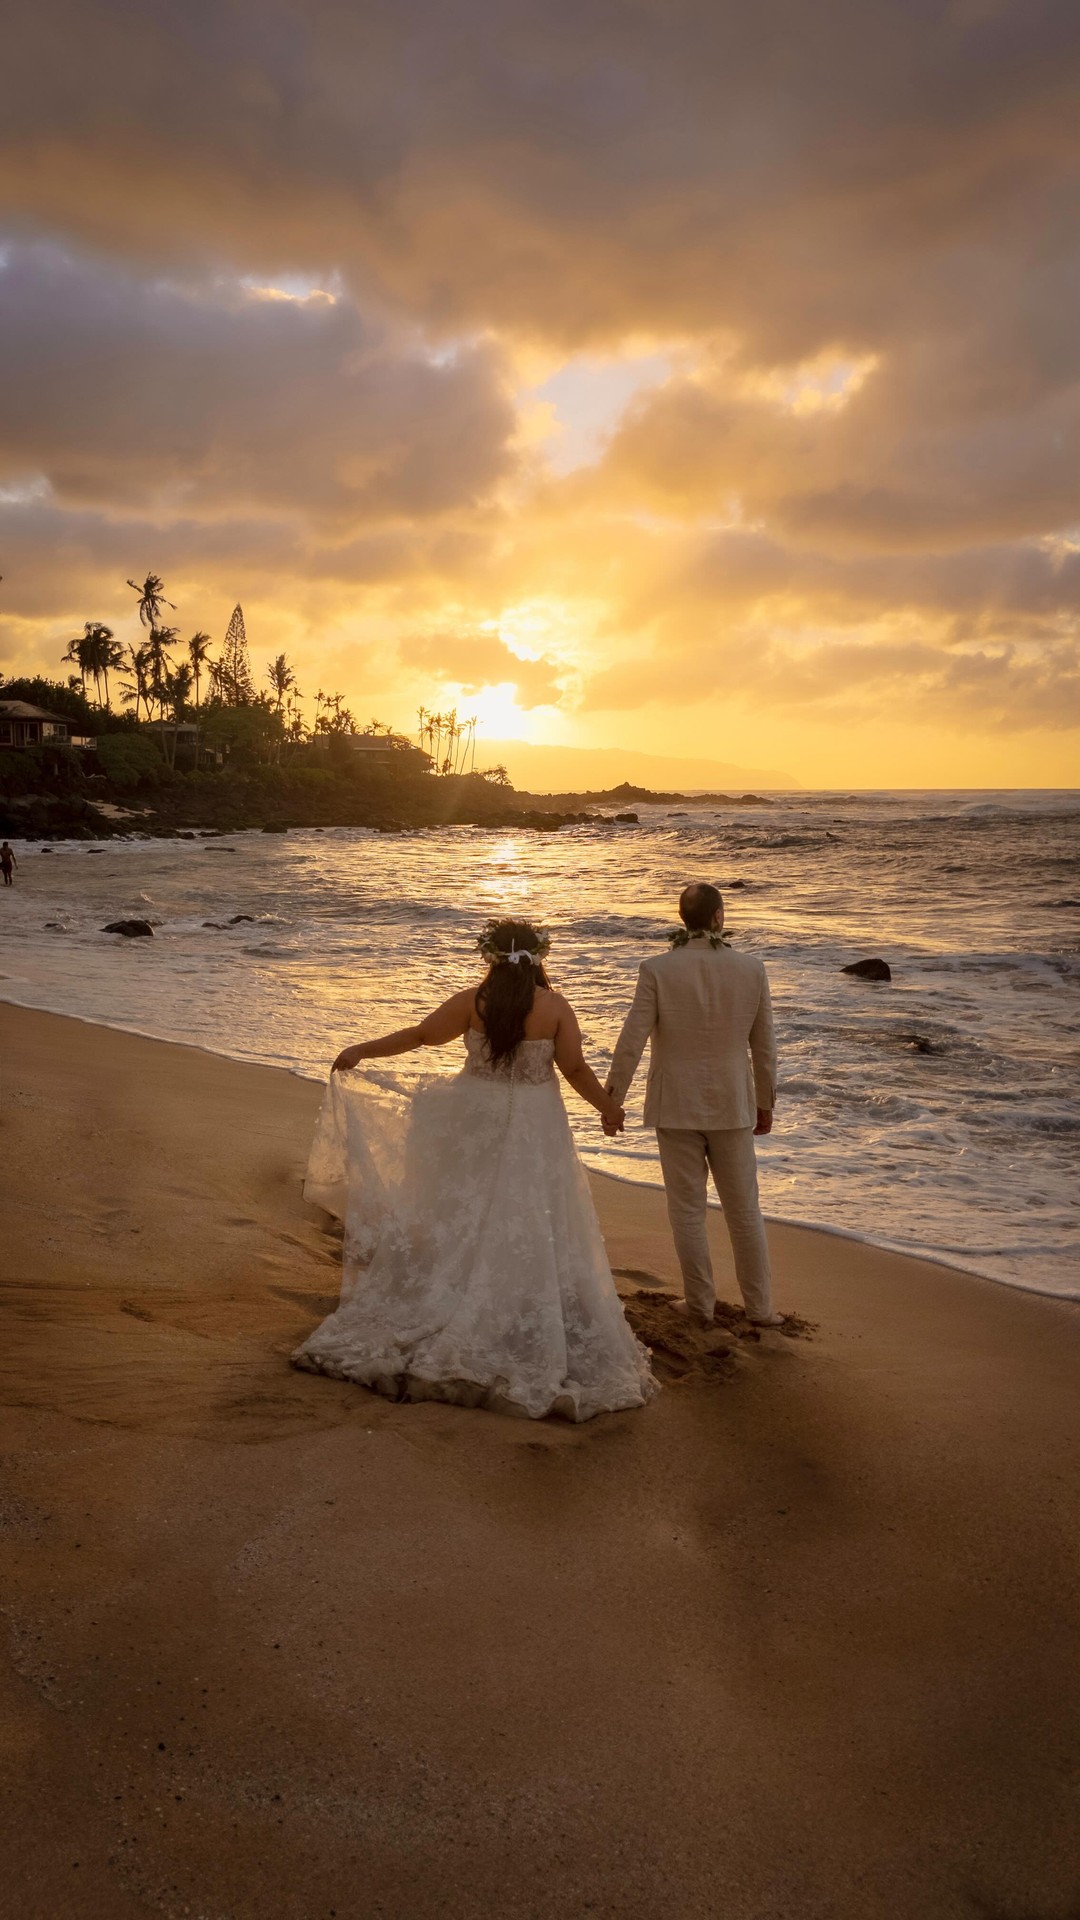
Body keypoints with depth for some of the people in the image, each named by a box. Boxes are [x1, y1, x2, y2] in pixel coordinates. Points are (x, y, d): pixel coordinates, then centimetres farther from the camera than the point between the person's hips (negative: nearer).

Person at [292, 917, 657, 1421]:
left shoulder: (473, 1001, -5)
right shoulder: (555, 1006, -7)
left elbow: (420, 1035, 2)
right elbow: (575, 1068, -6)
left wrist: (359, 1051, 15)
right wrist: (607, 1106, 12)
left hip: (473, 1121, 1)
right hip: (533, 1130, -1)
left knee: (458, 1222, 12)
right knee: (532, 1233, 4)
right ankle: (537, 1341, 9)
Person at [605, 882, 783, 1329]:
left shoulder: (658, 969, -12)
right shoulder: (751, 968, -6)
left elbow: (631, 1041, -13)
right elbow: (764, 1045, 1)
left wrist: (612, 1100, -3)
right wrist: (766, 1103, 14)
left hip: (676, 1105, -1)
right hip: (732, 1105, 2)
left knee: (687, 1208, 11)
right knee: (744, 1208, 14)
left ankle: (701, 1304, 20)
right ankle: (759, 1306, 21)